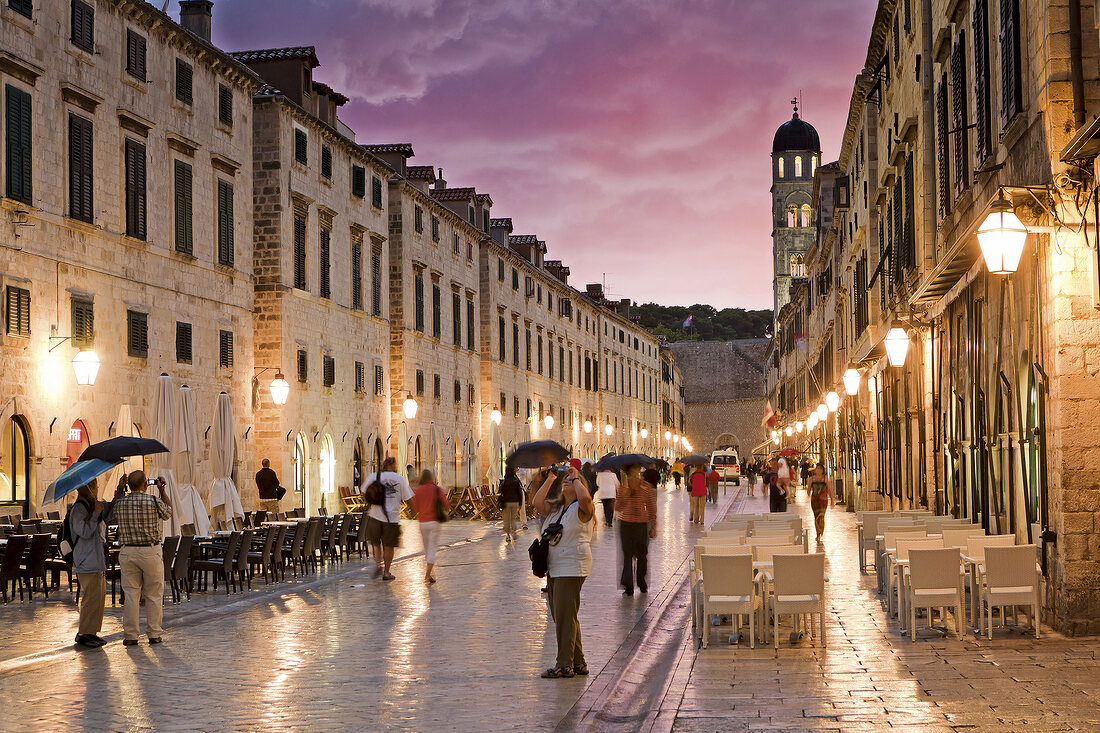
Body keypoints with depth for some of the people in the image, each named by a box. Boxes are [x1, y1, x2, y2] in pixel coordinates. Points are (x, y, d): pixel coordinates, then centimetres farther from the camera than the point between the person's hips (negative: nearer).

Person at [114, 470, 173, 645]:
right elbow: (168, 513, 8)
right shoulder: (154, 501, -11)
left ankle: (130, 635, 6)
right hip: (151, 551, -2)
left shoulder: (120, 502, -3)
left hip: (128, 551, 2)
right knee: (154, 595, 8)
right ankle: (154, 634, 12)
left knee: (131, 594, 6)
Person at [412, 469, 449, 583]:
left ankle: (429, 573, 22)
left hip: (422, 522, 2)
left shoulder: (417, 490, -1)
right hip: (434, 522, -2)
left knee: (426, 548, 16)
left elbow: (415, 507, 7)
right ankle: (428, 574, -13)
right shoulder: (437, 489, -5)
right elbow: (446, 505, -3)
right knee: (432, 548, -1)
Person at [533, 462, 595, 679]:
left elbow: (584, 497, -26)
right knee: (561, 617, 11)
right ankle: (578, 663, 19)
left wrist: (576, 476, -11)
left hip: (572, 568, -9)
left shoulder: (582, 509, -4)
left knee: (565, 616, -11)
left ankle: (565, 665, -8)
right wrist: (551, 477, 5)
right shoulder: (555, 509, 18)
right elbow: (537, 502, 5)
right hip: (554, 568, 9)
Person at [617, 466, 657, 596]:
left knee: (642, 555, 5)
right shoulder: (623, 486, 3)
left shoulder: (647, 486, 2)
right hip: (626, 523, 0)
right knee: (627, 554, -3)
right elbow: (619, 507, 0)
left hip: (642, 523, 0)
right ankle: (628, 586, -2)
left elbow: (651, 507, 7)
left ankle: (642, 583, 23)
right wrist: (624, 495, -19)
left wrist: (654, 527, 5)